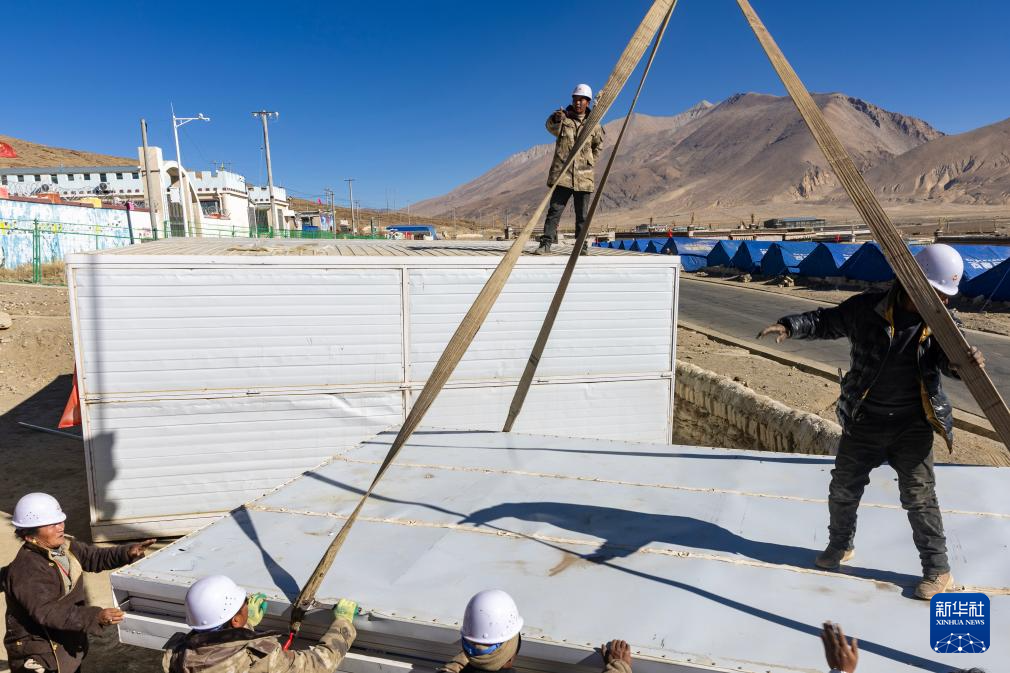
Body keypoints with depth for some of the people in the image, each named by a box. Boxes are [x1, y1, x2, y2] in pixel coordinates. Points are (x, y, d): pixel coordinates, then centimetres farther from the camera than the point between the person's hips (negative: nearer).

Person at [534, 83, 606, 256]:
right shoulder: (563, 117, 2)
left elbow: (598, 145, 25)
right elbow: (551, 127, -20)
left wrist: (591, 162, 14)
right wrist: (555, 119, -42)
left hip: (584, 176, 2)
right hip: (562, 173, -2)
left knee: (583, 214, 5)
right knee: (555, 209, -7)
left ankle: (582, 244, 13)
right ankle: (546, 243, -7)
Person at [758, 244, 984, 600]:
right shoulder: (867, 309, -10)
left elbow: (947, 359, -18)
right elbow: (826, 321, 0)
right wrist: (789, 326, -16)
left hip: (913, 426, 0)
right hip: (863, 422, 1)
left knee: (919, 497, 4)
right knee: (843, 488, 13)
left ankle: (938, 570, 24)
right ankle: (840, 546, 38)